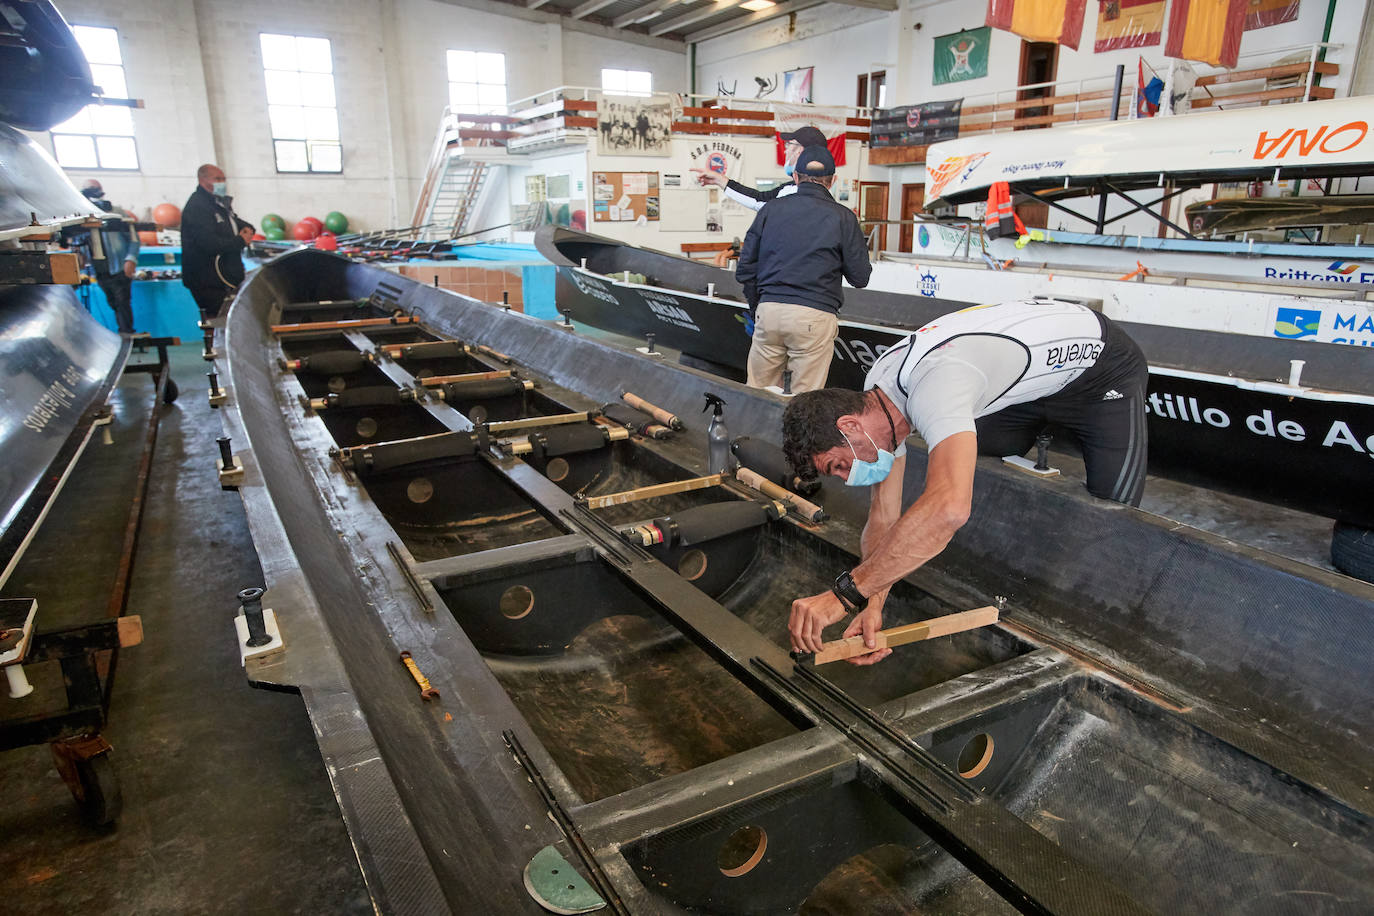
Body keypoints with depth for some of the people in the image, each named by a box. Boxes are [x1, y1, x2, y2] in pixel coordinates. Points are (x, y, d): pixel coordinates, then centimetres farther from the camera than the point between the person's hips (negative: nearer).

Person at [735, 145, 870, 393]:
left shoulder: (771, 209, 9)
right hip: (815, 316, -2)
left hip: (769, 310, 2)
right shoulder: (842, 217, 3)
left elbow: (745, 269, 10)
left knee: (759, 392, 13)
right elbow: (860, 277, 4)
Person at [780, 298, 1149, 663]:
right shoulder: (875, 398, -14)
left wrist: (844, 593, -57)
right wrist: (872, 604, -28)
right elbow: (883, 515, -13)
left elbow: (949, 509, -58)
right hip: (1029, 379, 7)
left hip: (1105, 371, -7)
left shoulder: (934, 386, -43)